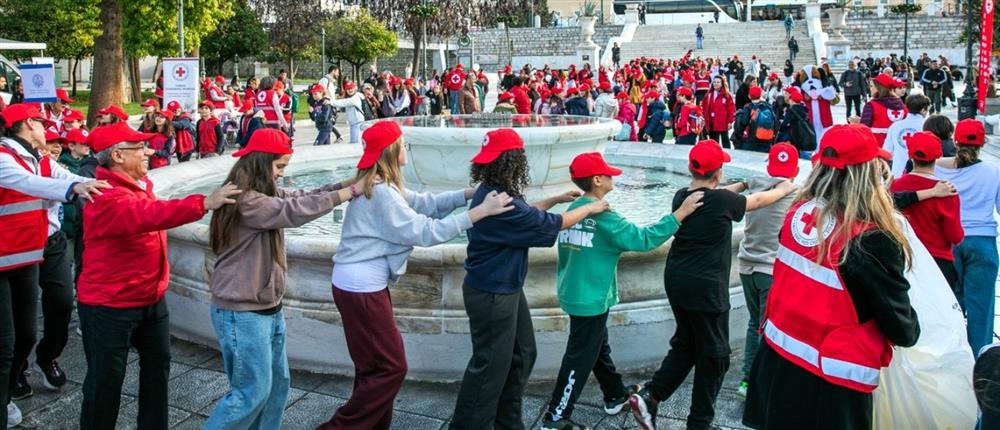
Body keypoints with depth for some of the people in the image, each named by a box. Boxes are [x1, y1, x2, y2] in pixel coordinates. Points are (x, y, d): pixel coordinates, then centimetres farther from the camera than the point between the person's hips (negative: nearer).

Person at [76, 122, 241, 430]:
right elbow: (151, 215, -43)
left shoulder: (139, 184, 5)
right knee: (106, 381, 4)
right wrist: (204, 203, -50)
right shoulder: (107, 198, -25)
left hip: (151, 299, 9)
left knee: (158, 366, 19)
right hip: (109, 305, -9)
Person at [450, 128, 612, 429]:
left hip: (504, 287, 11)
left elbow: (525, 214, 22)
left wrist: (556, 199, 18)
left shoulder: (493, 193, 3)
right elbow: (550, 224, -19)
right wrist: (589, 209, -5)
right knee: (490, 365, 3)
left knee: (522, 354, 20)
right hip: (491, 294, -10)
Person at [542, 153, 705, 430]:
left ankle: (615, 395, 40)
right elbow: (642, 239, -24)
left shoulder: (573, 210, 4)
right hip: (590, 298, -9)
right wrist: (680, 214, -21)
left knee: (598, 347, 23)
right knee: (580, 358, 2)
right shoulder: (603, 216, -21)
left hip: (575, 293, 9)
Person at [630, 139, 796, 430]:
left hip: (676, 280, 7)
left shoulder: (681, 196, 3)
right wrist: (784, 189, 23)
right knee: (713, 355, 8)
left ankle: (649, 396, 8)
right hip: (705, 286, -7)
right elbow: (758, 201, 4)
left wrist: (745, 184, 32)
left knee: (685, 344, 20)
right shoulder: (721, 201, -15)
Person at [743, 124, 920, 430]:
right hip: (829, 382, -5)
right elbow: (901, 329, -10)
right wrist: (910, 332, 10)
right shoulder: (872, 242, -24)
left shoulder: (798, 213, -6)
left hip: (778, 355, 6)